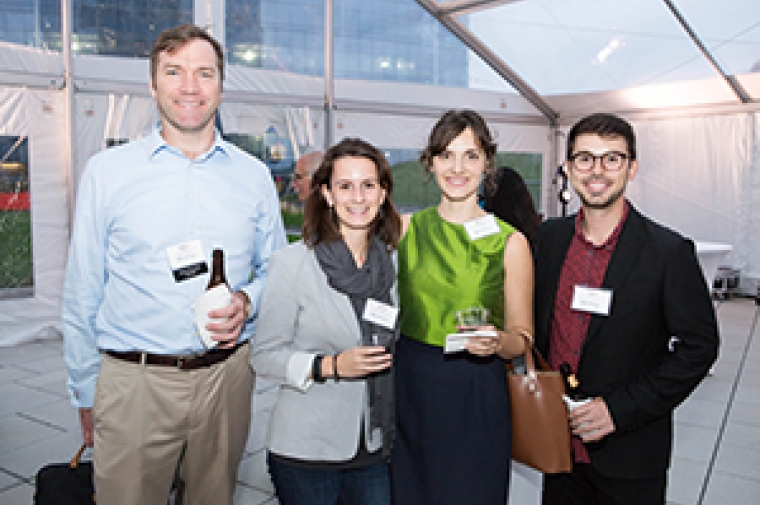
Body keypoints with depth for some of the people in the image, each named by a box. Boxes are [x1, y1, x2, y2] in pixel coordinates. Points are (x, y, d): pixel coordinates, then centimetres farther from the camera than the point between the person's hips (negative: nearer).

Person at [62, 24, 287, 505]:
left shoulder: (253, 175, 4)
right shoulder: (107, 170, -1)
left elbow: (275, 269, 12)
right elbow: (82, 293, 2)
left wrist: (247, 302, -10)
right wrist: (85, 392, 4)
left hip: (227, 375, 2)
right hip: (133, 380, -1)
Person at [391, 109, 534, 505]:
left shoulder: (510, 242, -5)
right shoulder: (403, 227, 2)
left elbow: (522, 337, 0)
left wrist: (497, 341, -20)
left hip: (476, 398, -2)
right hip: (409, 388, 3)